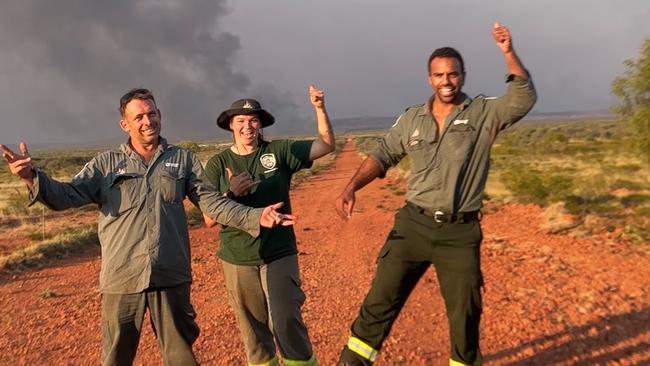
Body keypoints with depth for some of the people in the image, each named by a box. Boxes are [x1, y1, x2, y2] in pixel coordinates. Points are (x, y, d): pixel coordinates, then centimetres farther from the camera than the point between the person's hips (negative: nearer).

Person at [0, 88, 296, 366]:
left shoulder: (183, 160, 6)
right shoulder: (105, 164, 6)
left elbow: (212, 202, 2)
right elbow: (66, 196, -3)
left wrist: (255, 217, -10)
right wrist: (31, 176, -23)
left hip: (172, 277, 0)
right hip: (121, 278, 0)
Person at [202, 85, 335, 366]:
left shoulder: (279, 151, -1)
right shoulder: (217, 164, 0)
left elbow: (326, 145, -3)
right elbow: (210, 219, -2)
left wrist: (319, 108, -16)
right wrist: (231, 193, -20)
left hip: (279, 255, -1)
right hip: (238, 260, 2)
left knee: (286, 323, -7)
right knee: (253, 330, 13)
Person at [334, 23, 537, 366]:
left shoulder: (483, 114, 0)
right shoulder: (411, 119, 6)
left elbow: (524, 98, -11)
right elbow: (382, 156, 7)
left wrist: (508, 53, -21)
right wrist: (351, 188, -6)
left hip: (460, 232, -1)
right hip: (413, 223, 1)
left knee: (465, 313, 13)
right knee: (380, 299, 6)